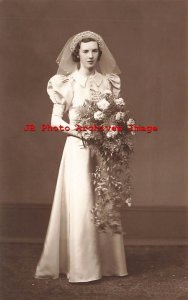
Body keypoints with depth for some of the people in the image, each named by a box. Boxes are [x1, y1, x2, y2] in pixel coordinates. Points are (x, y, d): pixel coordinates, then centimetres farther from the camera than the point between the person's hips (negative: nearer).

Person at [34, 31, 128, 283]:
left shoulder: (108, 81, 8)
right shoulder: (68, 83, -2)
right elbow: (55, 119, -3)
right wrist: (78, 130, -17)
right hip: (78, 148, -4)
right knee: (80, 205, -5)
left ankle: (107, 262, 18)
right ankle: (80, 265, 5)